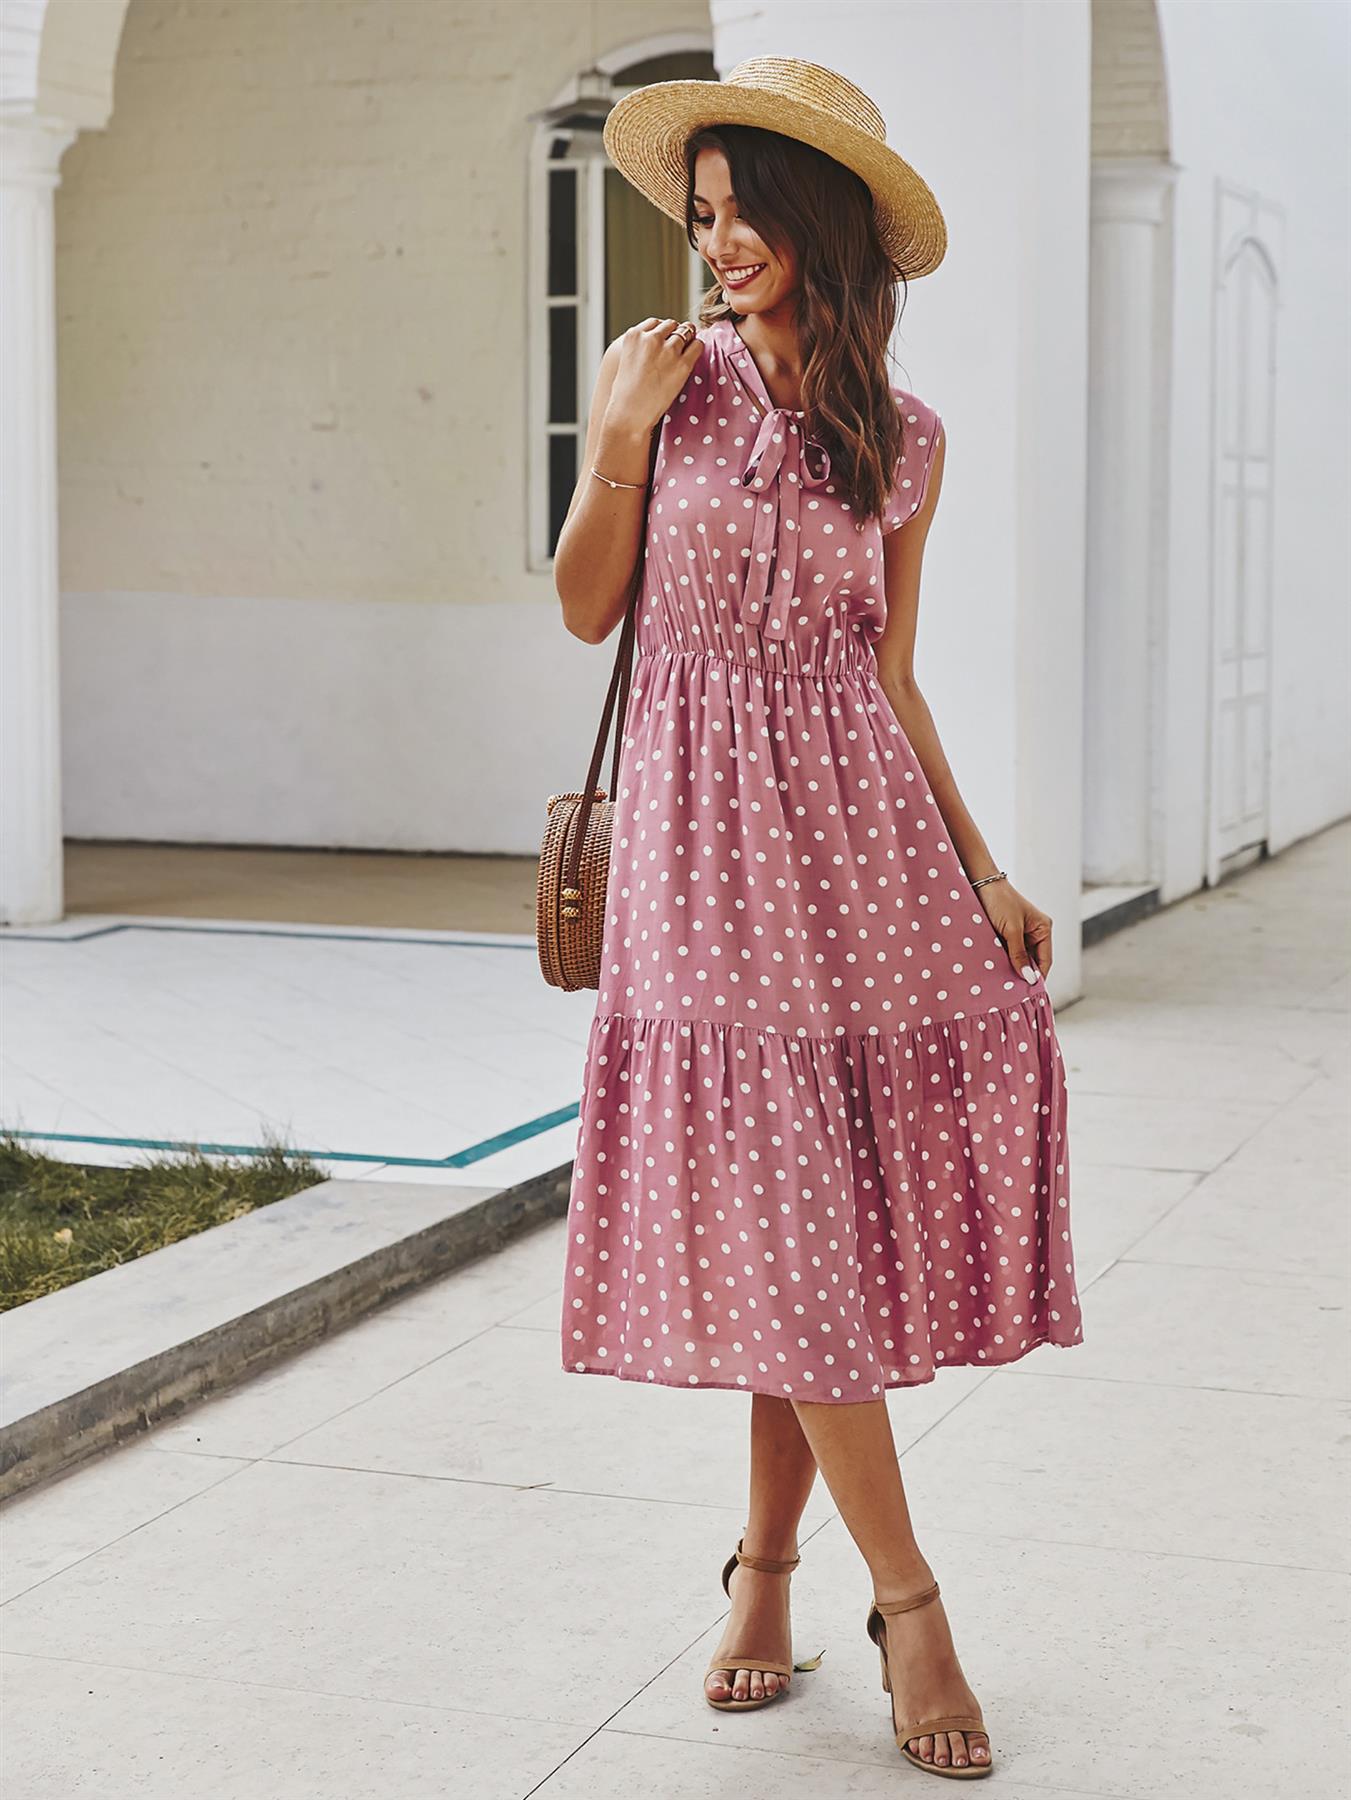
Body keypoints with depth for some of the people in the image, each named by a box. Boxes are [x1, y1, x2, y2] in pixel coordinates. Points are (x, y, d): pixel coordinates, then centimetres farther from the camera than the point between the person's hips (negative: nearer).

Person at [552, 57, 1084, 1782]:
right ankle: (905, 1598, 2)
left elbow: (891, 677, 12)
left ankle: (768, 1557, 17)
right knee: (776, 1203, -6)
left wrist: (981, 867, 8)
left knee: (828, 1194, -2)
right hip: (710, 819, -2)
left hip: (860, 818, 2)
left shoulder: (902, 439, 9)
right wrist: (618, 435, -9)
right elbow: (587, 608, 4)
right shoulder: (666, 375, 4)